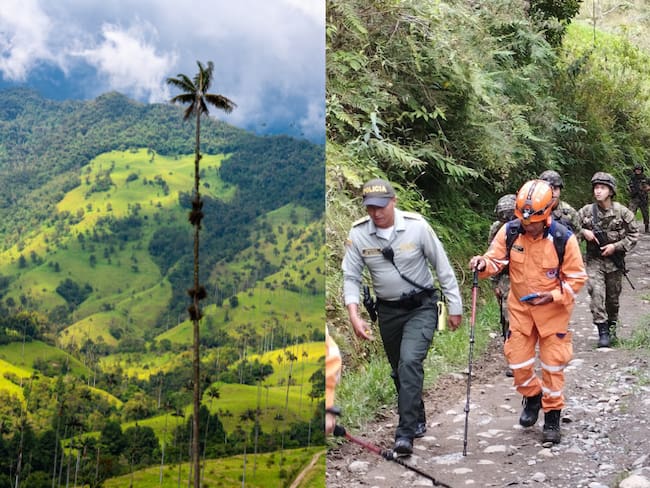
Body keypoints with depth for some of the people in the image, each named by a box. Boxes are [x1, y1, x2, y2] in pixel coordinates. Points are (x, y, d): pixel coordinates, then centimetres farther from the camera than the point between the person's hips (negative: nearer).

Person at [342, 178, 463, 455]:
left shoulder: (416, 226, -17)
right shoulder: (358, 234, -11)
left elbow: (442, 267, -7)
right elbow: (351, 277, -5)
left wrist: (455, 307, -4)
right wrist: (354, 315, -19)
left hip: (421, 307, -4)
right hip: (388, 310, 4)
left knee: (410, 362, -21)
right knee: (399, 370, 15)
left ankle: (406, 433, -17)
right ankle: (417, 421, 37)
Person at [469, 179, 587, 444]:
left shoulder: (564, 238, -21)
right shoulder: (509, 232, -14)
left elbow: (576, 278, -12)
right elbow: (496, 260, -6)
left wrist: (553, 296, -24)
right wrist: (483, 265, -30)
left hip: (553, 309, -3)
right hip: (520, 306, 3)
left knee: (553, 363, 4)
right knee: (517, 360, 7)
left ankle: (552, 415, 21)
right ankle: (532, 397, 37)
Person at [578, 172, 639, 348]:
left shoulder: (622, 212, -7)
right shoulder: (586, 211, -5)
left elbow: (633, 235, -1)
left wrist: (616, 246, -12)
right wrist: (583, 232, -13)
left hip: (614, 261, 1)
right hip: (594, 261, 0)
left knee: (613, 298, 13)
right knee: (596, 294, -16)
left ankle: (612, 327, 35)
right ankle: (602, 332, -9)